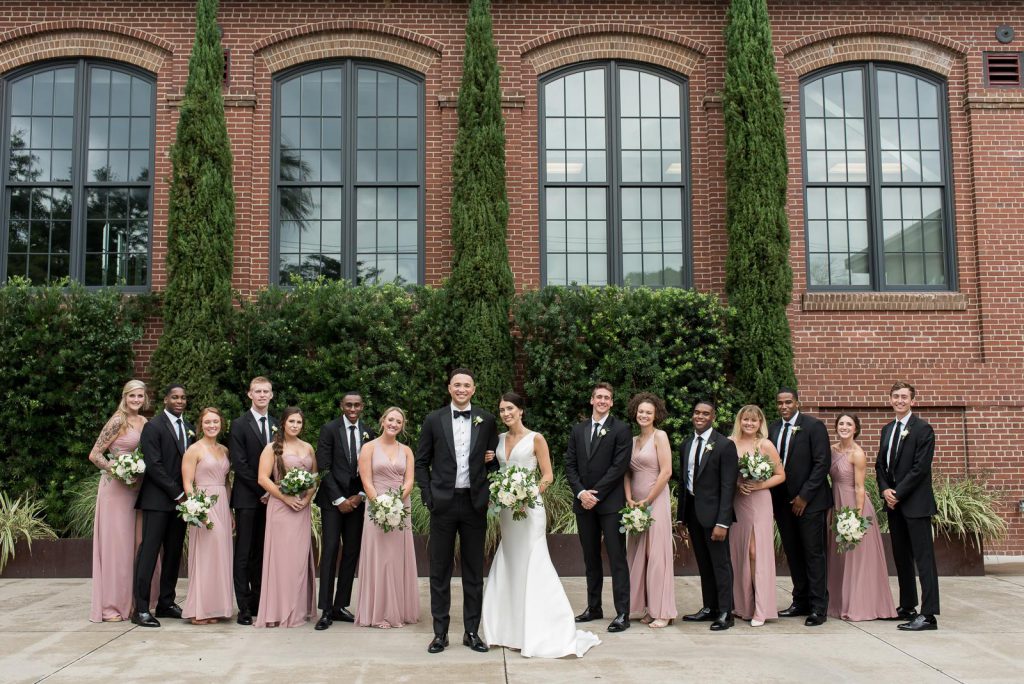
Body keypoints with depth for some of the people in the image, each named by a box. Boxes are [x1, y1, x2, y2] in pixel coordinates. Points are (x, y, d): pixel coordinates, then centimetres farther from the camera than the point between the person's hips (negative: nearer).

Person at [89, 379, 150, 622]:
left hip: (136, 489, 7)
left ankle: (127, 602, 18)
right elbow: (95, 455, -12)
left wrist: (141, 476, 3)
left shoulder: (144, 423, 10)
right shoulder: (118, 421, -10)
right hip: (116, 488, -7)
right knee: (114, 543, -3)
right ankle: (109, 606, 5)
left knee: (131, 544, 10)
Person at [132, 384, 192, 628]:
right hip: (158, 499, -7)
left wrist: (186, 494, 4)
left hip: (180, 498, 7)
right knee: (149, 551, -7)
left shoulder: (189, 428, 15)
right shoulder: (154, 426, -6)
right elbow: (154, 465, -13)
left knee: (174, 552, 9)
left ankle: (166, 603, 17)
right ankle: (141, 608, -4)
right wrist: (177, 493, -13)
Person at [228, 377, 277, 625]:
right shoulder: (240, 424, -2)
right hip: (247, 498, -4)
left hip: (269, 497, 4)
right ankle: (244, 607, 0)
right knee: (244, 553, -2)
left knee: (262, 552, 8)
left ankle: (259, 602, 13)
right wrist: (261, 491, -10)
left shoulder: (277, 425, 12)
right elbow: (239, 464, -8)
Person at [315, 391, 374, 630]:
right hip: (333, 499, -4)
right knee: (330, 552, -6)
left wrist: (360, 496, -4)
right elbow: (323, 467, -7)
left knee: (352, 553, 4)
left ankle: (340, 606, 12)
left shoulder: (369, 433, 7)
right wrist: (339, 499, -11)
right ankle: (326, 610, -3)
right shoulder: (329, 429, -3)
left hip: (357, 499, 4)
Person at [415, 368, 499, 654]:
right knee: (440, 569, 5)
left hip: (475, 502, 1)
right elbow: (421, 462, 5)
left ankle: (472, 631, 17)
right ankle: (440, 632, 14)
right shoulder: (434, 420, 2)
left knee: (474, 570, 8)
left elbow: (493, 459, 11)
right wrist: (428, 496, -3)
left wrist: (490, 492, -1)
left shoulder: (486, 420, 4)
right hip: (444, 502, -1)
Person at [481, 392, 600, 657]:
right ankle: (514, 628, 19)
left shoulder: (535, 439, -5)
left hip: (529, 507, -6)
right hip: (506, 509, 6)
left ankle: (544, 633, 1)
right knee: (510, 567, 9)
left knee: (531, 567, -6)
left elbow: (548, 476, -6)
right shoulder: (500, 439, 10)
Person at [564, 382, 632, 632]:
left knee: (617, 559, -3)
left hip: (610, 502, -5)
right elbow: (570, 465, 8)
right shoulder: (578, 430, 12)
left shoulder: (621, 430, -3)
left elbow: (619, 466, -11)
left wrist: (596, 494, -13)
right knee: (590, 558, 12)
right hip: (584, 502, 5)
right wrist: (580, 492, -7)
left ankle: (622, 614, -1)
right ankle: (593, 607, 22)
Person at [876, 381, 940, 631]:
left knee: (923, 557, -6)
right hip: (894, 502, 8)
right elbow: (880, 464, 14)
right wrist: (885, 490, -3)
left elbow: (920, 468, -14)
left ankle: (928, 615, -6)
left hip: (915, 503, -7)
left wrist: (898, 494, -14)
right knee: (901, 557, 13)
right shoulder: (888, 430, 15)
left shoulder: (923, 429, -8)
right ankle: (907, 606, 23)